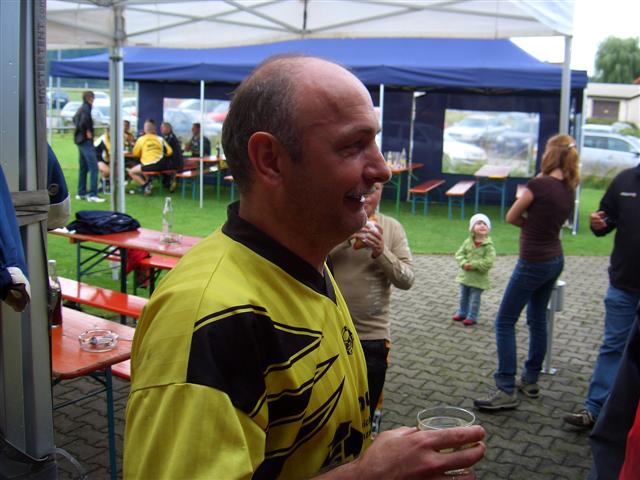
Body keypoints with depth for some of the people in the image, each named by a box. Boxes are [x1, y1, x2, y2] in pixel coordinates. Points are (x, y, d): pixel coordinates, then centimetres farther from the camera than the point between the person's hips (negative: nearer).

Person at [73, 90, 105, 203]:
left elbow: (74, 119, 33)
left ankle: (81, 193, 20)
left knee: (84, 168, 15)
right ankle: (92, 194, -16)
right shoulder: (86, 108, -14)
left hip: (80, 140, 11)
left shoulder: (81, 108, 16)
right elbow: (83, 122, -29)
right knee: (93, 167, -12)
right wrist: (87, 132, -14)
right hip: (86, 141, -11)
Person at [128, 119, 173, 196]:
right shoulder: (160, 139, 8)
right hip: (161, 165, 3)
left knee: (131, 172, 16)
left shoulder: (141, 139, 3)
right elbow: (169, 152, 6)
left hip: (148, 166, -3)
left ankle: (146, 185, -4)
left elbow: (135, 154, 10)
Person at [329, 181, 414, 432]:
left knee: (366, 409, 14)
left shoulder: (392, 228, 0)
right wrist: (344, 238, -25)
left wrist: (381, 252, -20)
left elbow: (406, 280, -4)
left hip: (372, 335, 0)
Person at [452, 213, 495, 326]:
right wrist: (464, 263, -19)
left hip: (478, 278, -5)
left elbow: (488, 262, -22)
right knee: (463, 297, 19)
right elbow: (459, 254, -1)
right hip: (465, 275, 5)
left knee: (475, 299, 6)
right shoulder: (467, 241, -3)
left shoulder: (488, 245, -16)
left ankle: (472, 317, 20)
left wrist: (473, 265, -24)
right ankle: (462, 313, 36)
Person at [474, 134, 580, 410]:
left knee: (505, 322, -1)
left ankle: (506, 391, -3)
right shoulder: (568, 189, 5)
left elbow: (512, 217, -9)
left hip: (533, 262, -8)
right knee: (537, 320, 19)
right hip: (555, 260, 8)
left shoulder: (539, 184, -19)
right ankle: (530, 381, 30)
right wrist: (535, 222, -3)